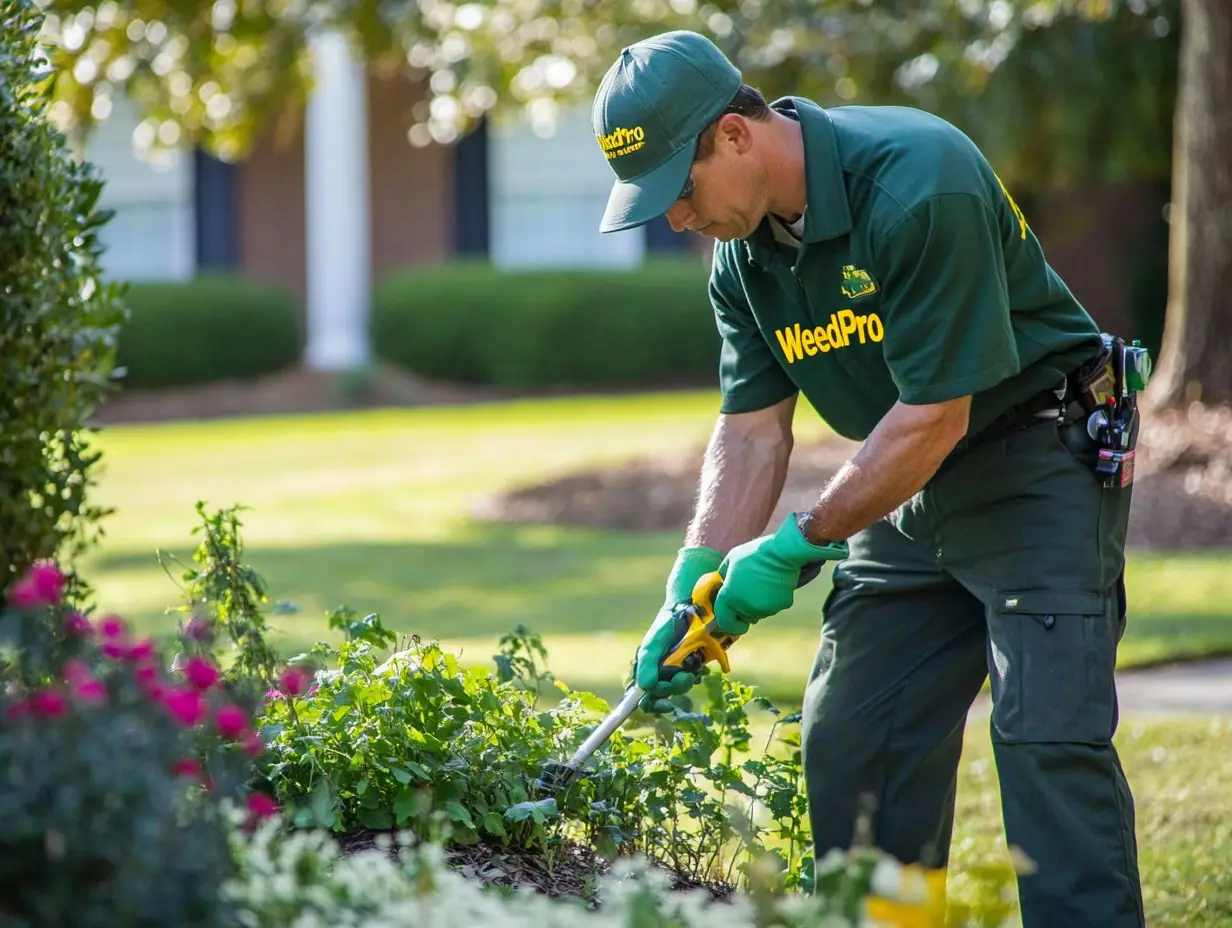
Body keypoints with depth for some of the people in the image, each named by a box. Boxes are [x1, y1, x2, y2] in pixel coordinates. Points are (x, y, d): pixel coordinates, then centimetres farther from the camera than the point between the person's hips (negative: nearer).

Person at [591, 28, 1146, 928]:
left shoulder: (921, 181, -27)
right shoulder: (744, 252, -2)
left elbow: (935, 418, -25)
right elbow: (753, 429, 3)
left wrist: (797, 546, -18)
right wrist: (691, 592, -7)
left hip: (1040, 459, -8)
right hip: (911, 484, 8)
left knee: (1048, 735, -17)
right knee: (848, 742, 5)